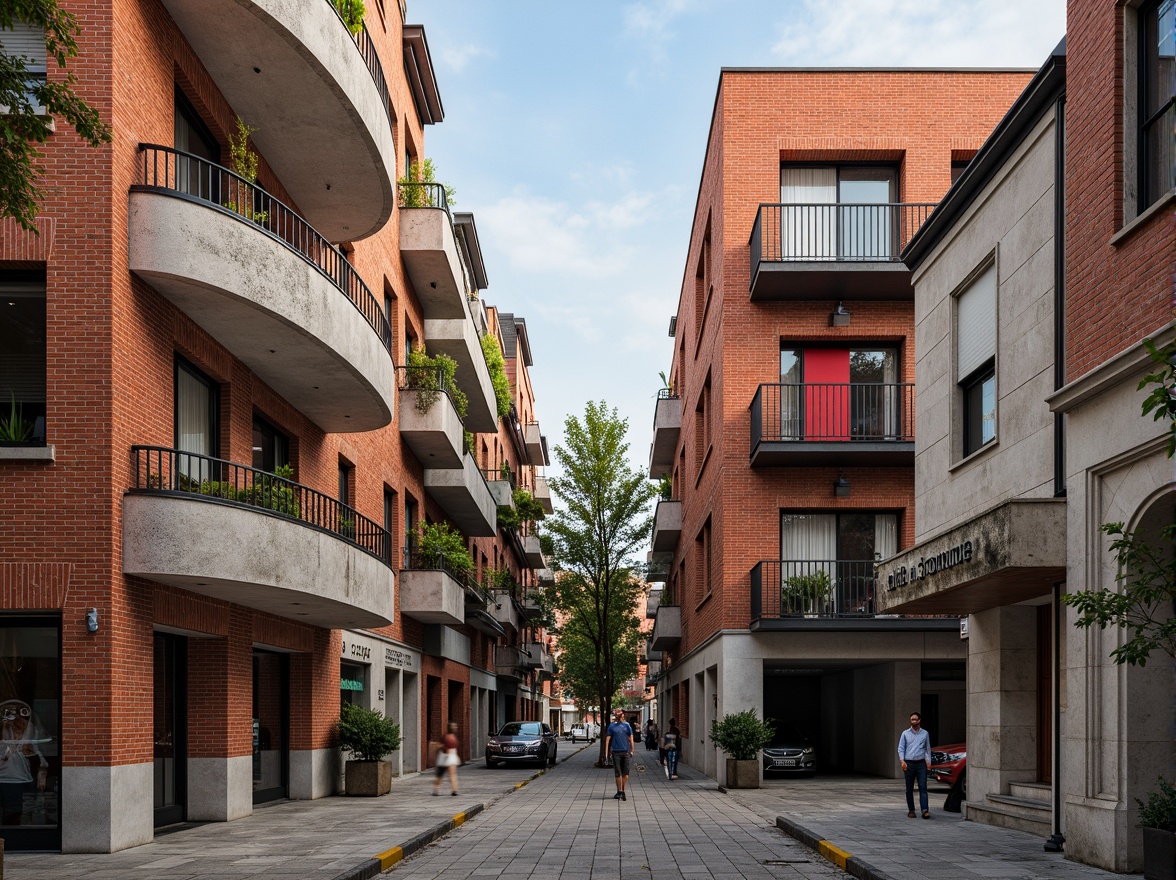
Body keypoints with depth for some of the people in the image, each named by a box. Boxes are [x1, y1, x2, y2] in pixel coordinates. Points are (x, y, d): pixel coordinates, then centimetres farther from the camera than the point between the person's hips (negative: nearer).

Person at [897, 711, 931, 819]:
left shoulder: (925, 734, 10)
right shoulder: (905, 734, 6)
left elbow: (928, 749, 15)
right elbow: (901, 748, 4)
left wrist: (928, 761, 5)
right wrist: (902, 761, -9)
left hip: (921, 763, 0)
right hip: (909, 763, 0)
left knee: (923, 787, -9)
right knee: (909, 789, 4)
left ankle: (925, 810, -16)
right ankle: (911, 810, 12)